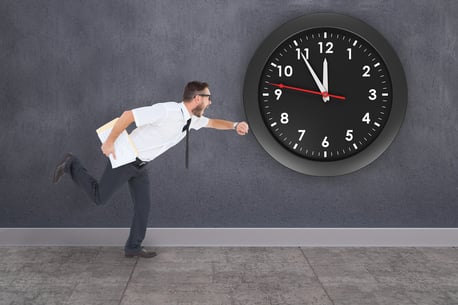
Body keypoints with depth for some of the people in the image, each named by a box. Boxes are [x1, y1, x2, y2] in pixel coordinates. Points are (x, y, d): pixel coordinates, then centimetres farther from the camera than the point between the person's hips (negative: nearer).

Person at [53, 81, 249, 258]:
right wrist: (109, 142, -25)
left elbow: (211, 122, 17)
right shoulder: (167, 111, -30)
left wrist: (235, 125, 0)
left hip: (140, 165, 8)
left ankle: (133, 247, 20)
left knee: (144, 205, 8)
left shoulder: (192, 119, -2)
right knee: (99, 197, 2)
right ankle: (71, 165, 20)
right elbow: (128, 115, -29)